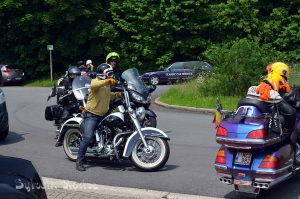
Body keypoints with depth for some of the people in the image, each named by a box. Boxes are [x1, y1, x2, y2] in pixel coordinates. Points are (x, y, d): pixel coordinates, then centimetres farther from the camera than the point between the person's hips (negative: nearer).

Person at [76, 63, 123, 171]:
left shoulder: (107, 85, 17)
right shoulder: (96, 81, -11)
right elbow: (94, 85, -37)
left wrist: (116, 94, 15)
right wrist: (108, 81, -45)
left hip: (103, 115, 9)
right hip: (92, 115, -9)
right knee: (87, 137, -18)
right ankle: (79, 161, -12)